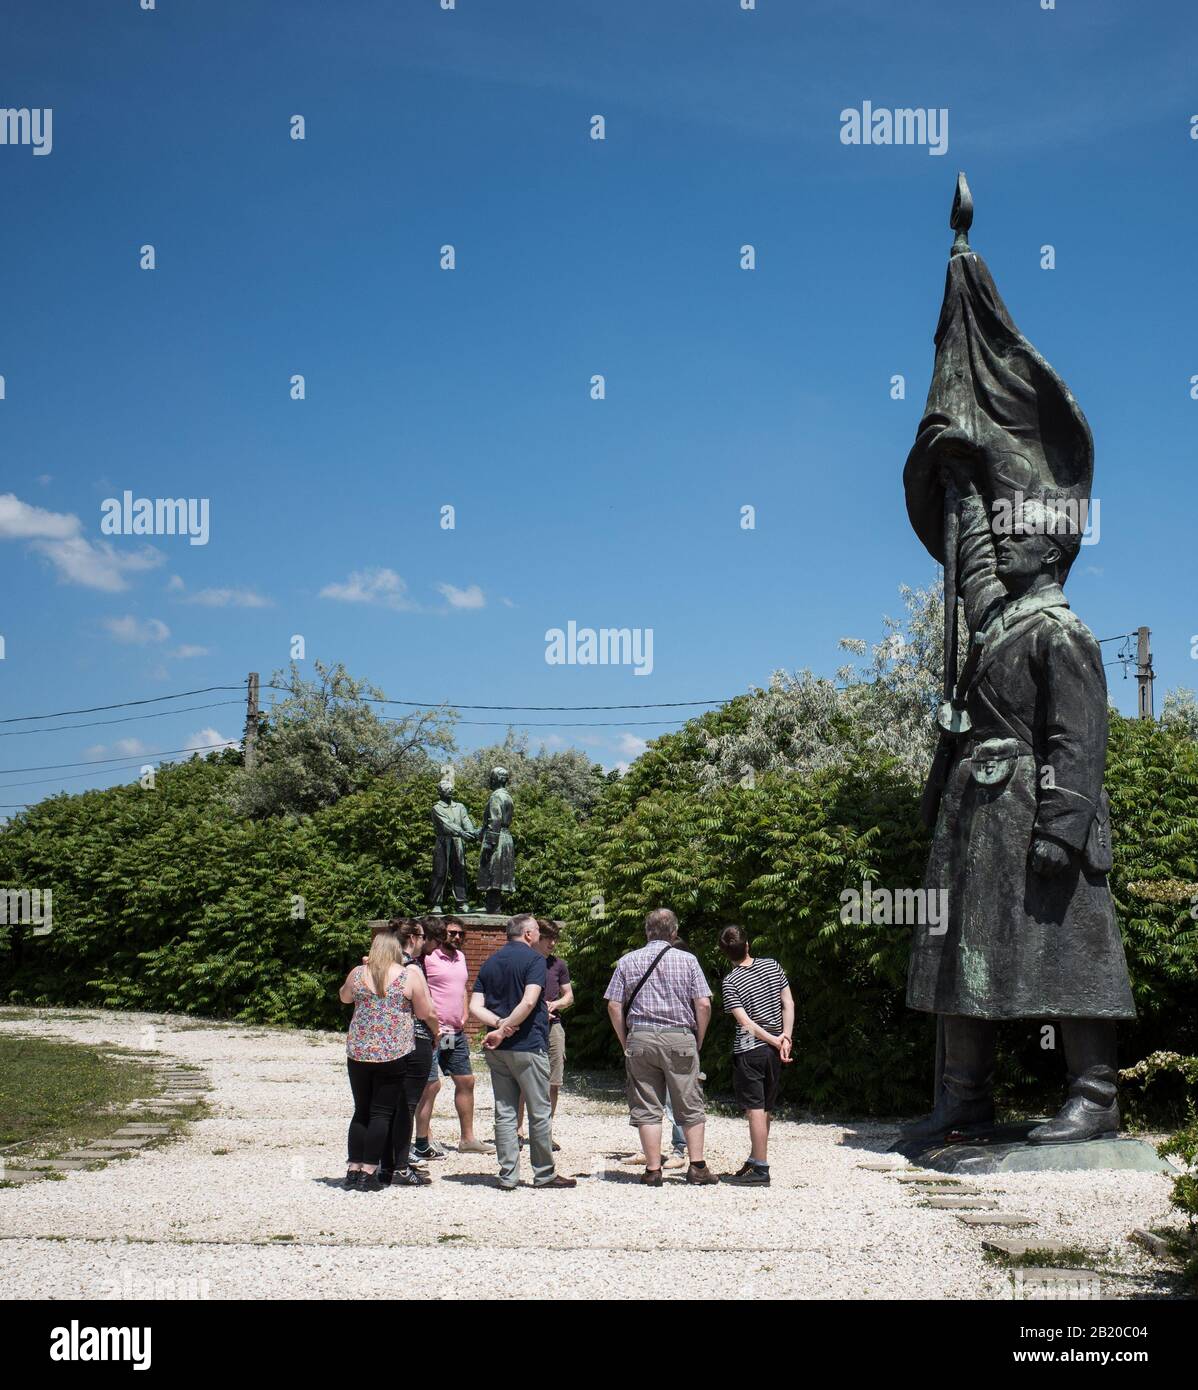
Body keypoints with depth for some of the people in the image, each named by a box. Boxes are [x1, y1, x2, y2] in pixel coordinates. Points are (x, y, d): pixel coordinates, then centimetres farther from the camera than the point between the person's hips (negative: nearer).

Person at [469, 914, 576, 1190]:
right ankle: (544, 1174, 10)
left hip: (497, 1051, 6)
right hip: (528, 1046, -6)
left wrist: (499, 1023, -9)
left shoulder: (490, 963, 12)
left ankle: (508, 1175, 8)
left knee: (504, 1112, 8)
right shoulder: (534, 959, -7)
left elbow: (475, 1008, 3)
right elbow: (528, 1002, -20)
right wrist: (503, 1030, -15)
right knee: (539, 1113, 4)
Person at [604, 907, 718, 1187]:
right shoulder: (687, 960, 2)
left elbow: (614, 1006, 2)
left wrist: (626, 1043, 10)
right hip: (680, 1038, -1)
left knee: (647, 1108, 6)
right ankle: (697, 1168, 8)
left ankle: (653, 1170, 5)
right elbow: (703, 1005, -3)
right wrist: (698, 1042, 8)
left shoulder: (627, 962, 5)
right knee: (690, 1107, 9)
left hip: (640, 1038, 1)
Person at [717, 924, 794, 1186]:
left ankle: (761, 1170, -5)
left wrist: (774, 1040, -9)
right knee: (765, 1109, 13)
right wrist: (786, 1037, -2)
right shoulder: (772, 965, 4)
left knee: (755, 1109, -4)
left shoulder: (730, 981, -10)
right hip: (774, 1053, 6)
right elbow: (789, 1004, 2)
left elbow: (745, 1022, -15)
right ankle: (753, 1162, 23)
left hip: (748, 1050, -6)